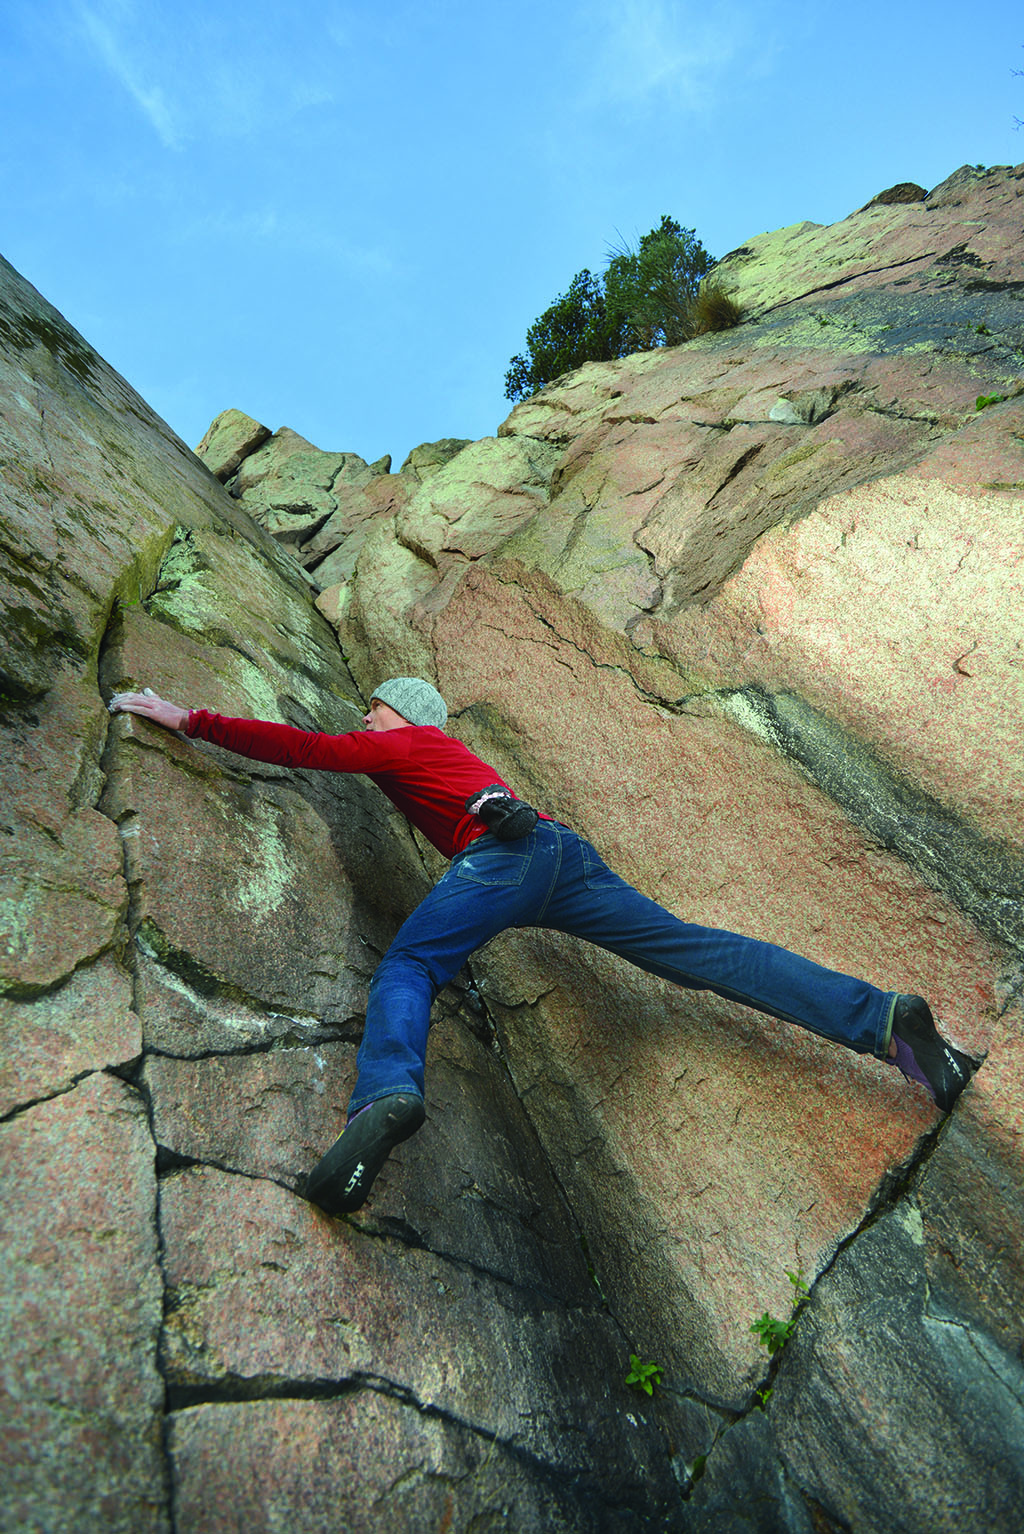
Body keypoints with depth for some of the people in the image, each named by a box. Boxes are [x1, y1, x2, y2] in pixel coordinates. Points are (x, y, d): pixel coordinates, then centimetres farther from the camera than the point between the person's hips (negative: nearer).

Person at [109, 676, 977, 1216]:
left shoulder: (397, 746, 18)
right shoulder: (452, 748, 36)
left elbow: (297, 748, 11)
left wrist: (188, 719, 20)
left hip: (506, 850, -7)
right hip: (567, 851, 8)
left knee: (405, 972, -14)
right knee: (699, 952, 1)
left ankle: (386, 1098, -45)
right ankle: (885, 1017, -4)